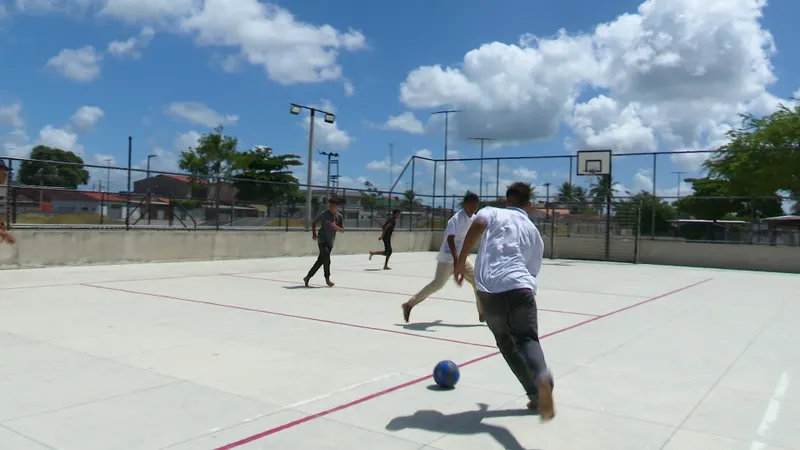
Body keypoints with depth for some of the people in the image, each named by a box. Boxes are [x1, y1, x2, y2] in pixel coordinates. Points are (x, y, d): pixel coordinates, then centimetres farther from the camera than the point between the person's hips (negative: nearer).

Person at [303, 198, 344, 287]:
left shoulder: (339, 216, 3)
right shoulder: (324, 214, -4)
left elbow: (342, 230, 3)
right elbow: (314, 223, 8)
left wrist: (336, 227, -17)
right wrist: (314, 233, -2)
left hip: (330, 242, 4)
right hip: (322, 239, -4)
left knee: (320, 260, 6)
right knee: (326, 258, -20)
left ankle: (308, 277, 17)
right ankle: (327, 278, -7)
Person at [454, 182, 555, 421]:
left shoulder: (492, 212, 20)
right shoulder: (534, 232, 28)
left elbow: (478, 224, -5)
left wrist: (461, 261, -2)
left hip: (489, 291, 0)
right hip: (520, 287, 1)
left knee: (506, 342, 19)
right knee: (527, 339, 1)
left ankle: (536, 395, 16)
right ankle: (542, 377, -33)